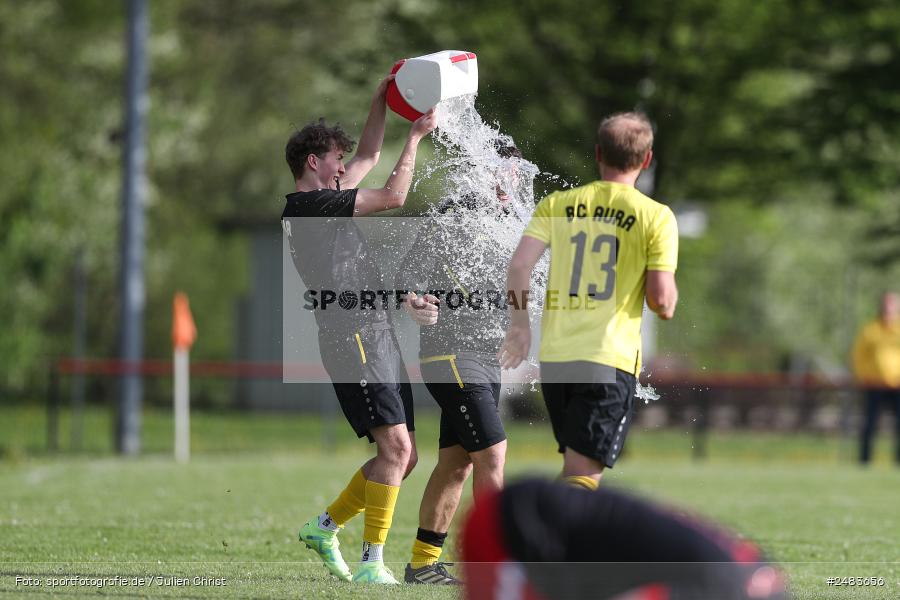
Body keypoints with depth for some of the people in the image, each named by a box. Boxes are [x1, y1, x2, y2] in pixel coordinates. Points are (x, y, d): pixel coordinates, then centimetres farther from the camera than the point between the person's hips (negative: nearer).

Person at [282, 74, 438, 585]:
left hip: (378, 337, 10)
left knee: (404, 456, 8)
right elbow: (394, 196, -13)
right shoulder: (310, 206, -9)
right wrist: (416, 135, -3)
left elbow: (369, 156, 33)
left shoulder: (325, 201, 20)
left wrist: (383, 100, 24)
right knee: (395, 446, -17)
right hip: (352, 337, -10)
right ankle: (372, 562, -16)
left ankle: (325, 527, 20)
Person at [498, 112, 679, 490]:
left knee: (574, 465, 21)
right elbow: (661, 299, -7)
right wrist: (668, 304, 15)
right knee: (583, 474, -8)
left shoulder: (557, 204, 7)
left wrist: (519, 320, 9)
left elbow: (519, 263, -4)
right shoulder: (655, 217, -1)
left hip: (553, 356, 4)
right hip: (610, 360, -4)